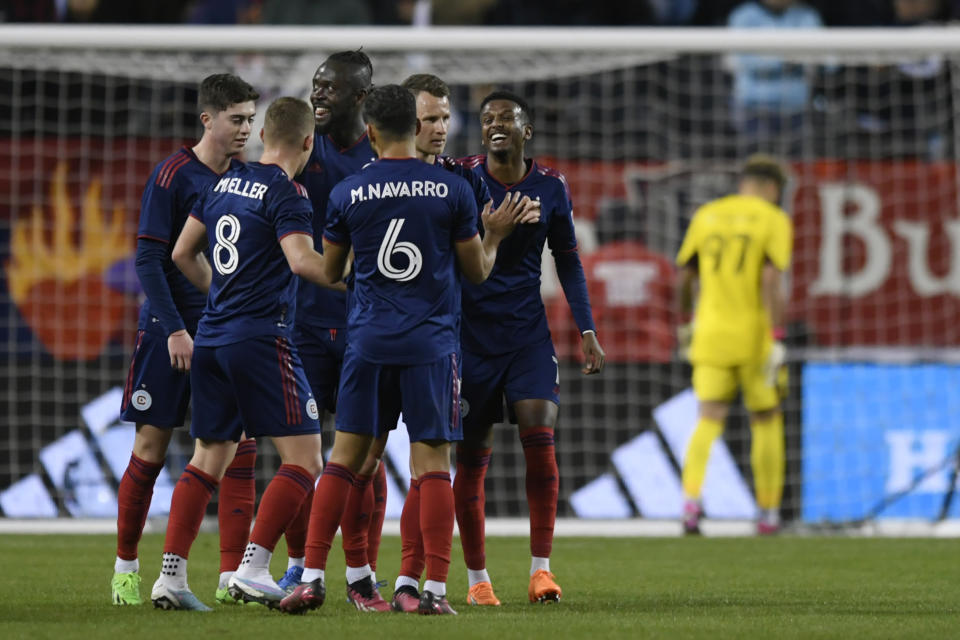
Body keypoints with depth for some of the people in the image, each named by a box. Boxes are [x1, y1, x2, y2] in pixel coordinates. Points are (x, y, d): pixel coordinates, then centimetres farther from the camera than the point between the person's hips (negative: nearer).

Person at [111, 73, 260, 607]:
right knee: (151, 447, 1)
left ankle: (232, 576, -4)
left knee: (239, 449, -5)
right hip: (171, 329, -5)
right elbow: (149, 258, -11)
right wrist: (174, 329, -17)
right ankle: (126, 567, 15)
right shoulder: (174, 174, -8)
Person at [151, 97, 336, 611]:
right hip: (262, 337, -8)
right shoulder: (285, 193, -8)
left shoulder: (225, 183, 14)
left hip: (212, 337, 8)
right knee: (304, 459, -4)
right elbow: (301, 259, -23)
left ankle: (170, 575, 5)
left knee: (208, 459, 13)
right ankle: (252, 569, -15)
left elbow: (182, 254, 21)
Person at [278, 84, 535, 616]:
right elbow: (477, 271, 7)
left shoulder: (346, 194, 0)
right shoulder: (453, 190, -2)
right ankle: (435, 589, -5)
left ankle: (312, 577, 3)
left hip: (369, 341, 1)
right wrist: (494, 234, 26)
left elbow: (329, 272, 12)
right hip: (432, 343, -1)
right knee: (432, 462, -1)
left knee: (344, 457, 7)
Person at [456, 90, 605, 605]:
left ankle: (541, 570, -8)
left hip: (528, 331, 1)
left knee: (539, 438, -14)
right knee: (471, 456, 1)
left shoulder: (550, 187, 2)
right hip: (470, 331, -1)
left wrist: (587, 332, 5)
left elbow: (568, 261, 11)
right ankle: (477, 577, 12)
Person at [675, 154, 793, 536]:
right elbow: (771, 279, -15)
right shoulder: (774, 220, -4)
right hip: (755, 336, -3)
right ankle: (768, 514, 17)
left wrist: (686, 318, 28)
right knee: (766, 422, 13)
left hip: (711, 335, 3)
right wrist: (777, 339, -17)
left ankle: (691, 499, -24)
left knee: (710, 422, -1)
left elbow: (684, 277, 11)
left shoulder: (706, 215, 8)